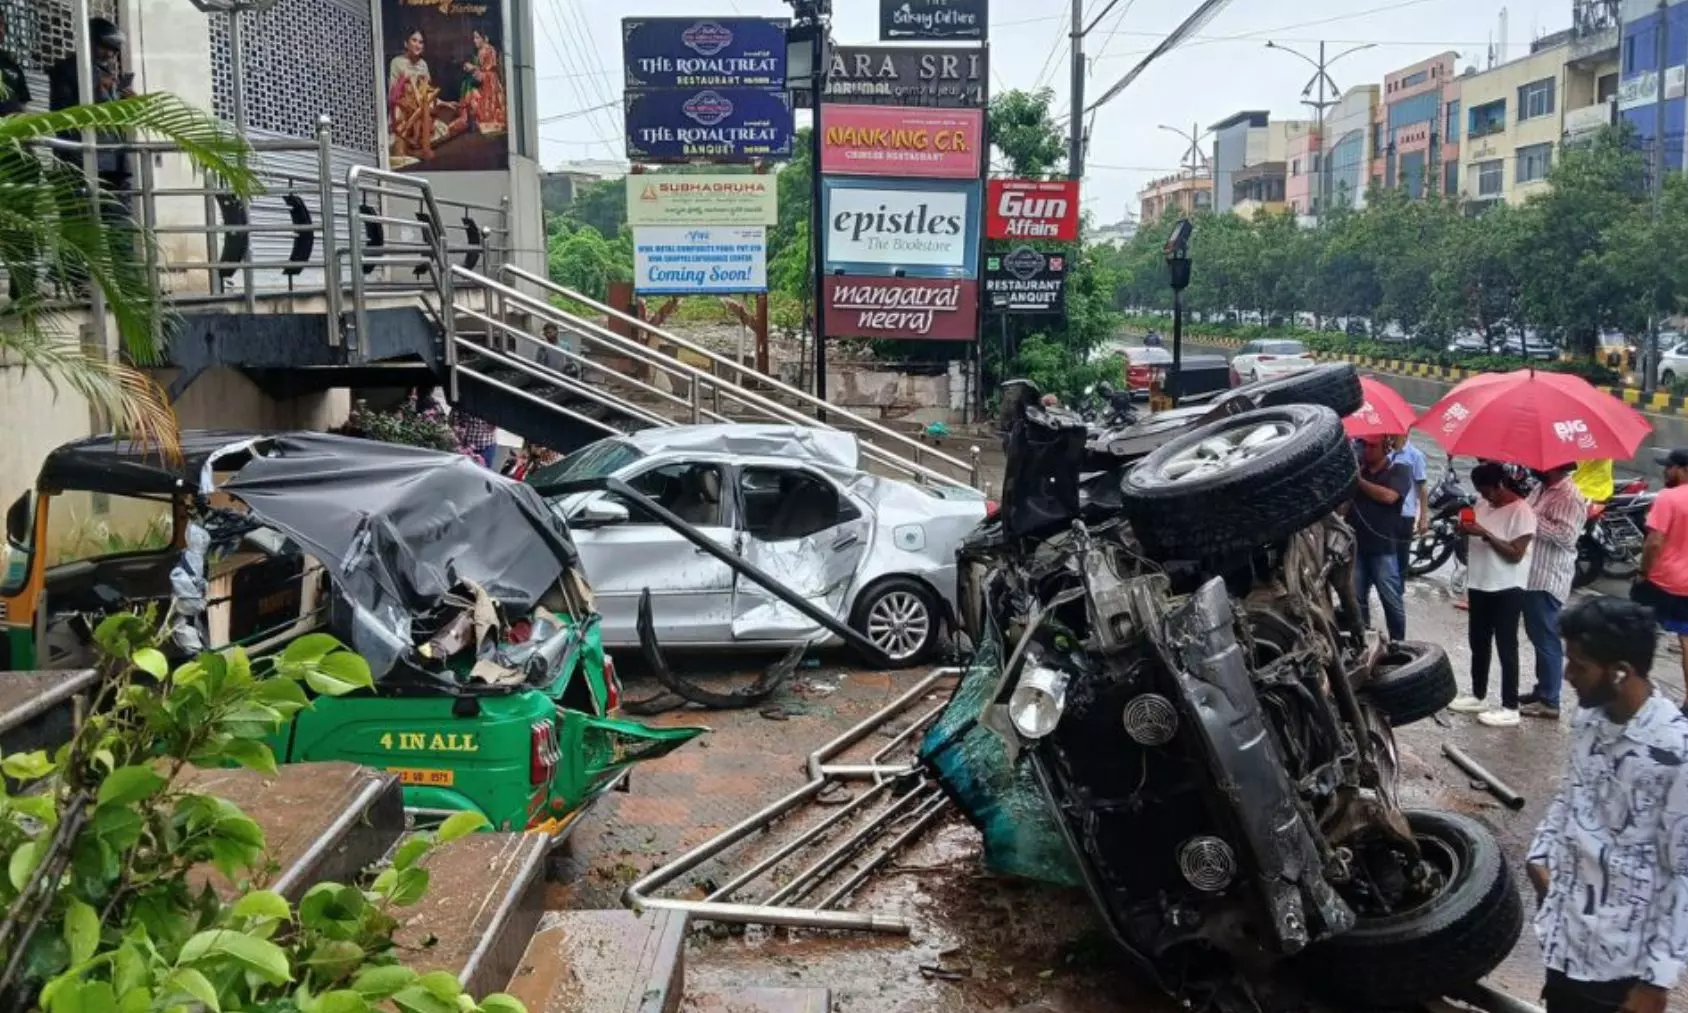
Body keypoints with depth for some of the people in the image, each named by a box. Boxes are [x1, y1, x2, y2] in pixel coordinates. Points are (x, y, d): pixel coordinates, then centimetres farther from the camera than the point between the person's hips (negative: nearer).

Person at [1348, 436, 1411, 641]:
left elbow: (1389, 496, -18)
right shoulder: (1356, 468, 12)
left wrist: (1360, 481, -10)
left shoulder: (1399, 471, 0)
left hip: (1383, 547, -4)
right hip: (1356, 545, 4)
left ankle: (1398, 643, 5)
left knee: (1391, 599, -3)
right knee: (1357, 598, 9)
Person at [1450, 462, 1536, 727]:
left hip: (1507, 590, -8)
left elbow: (1516, 554, -21)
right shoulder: (1483, 503, 8)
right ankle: (1478, 696, 29)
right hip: (1479, 585, 8)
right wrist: (1466, 530, -4)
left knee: (1506, 648, -3)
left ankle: (1510, 709, 3)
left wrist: (1485, 534, -25)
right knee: (1478, 644, 16)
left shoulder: (1521, 511, -15)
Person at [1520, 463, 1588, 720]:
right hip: (1533, 575, 10)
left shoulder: (1569, 497, -16)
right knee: (1537, 635, 17)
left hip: (1548, 580, -10)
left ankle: (1549, 702, 2)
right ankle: (1542, 690, 28)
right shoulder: (1542, 489, 13)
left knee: (1546, 639, -4)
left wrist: (1532, 519, -24)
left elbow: (1566, 536, -25)